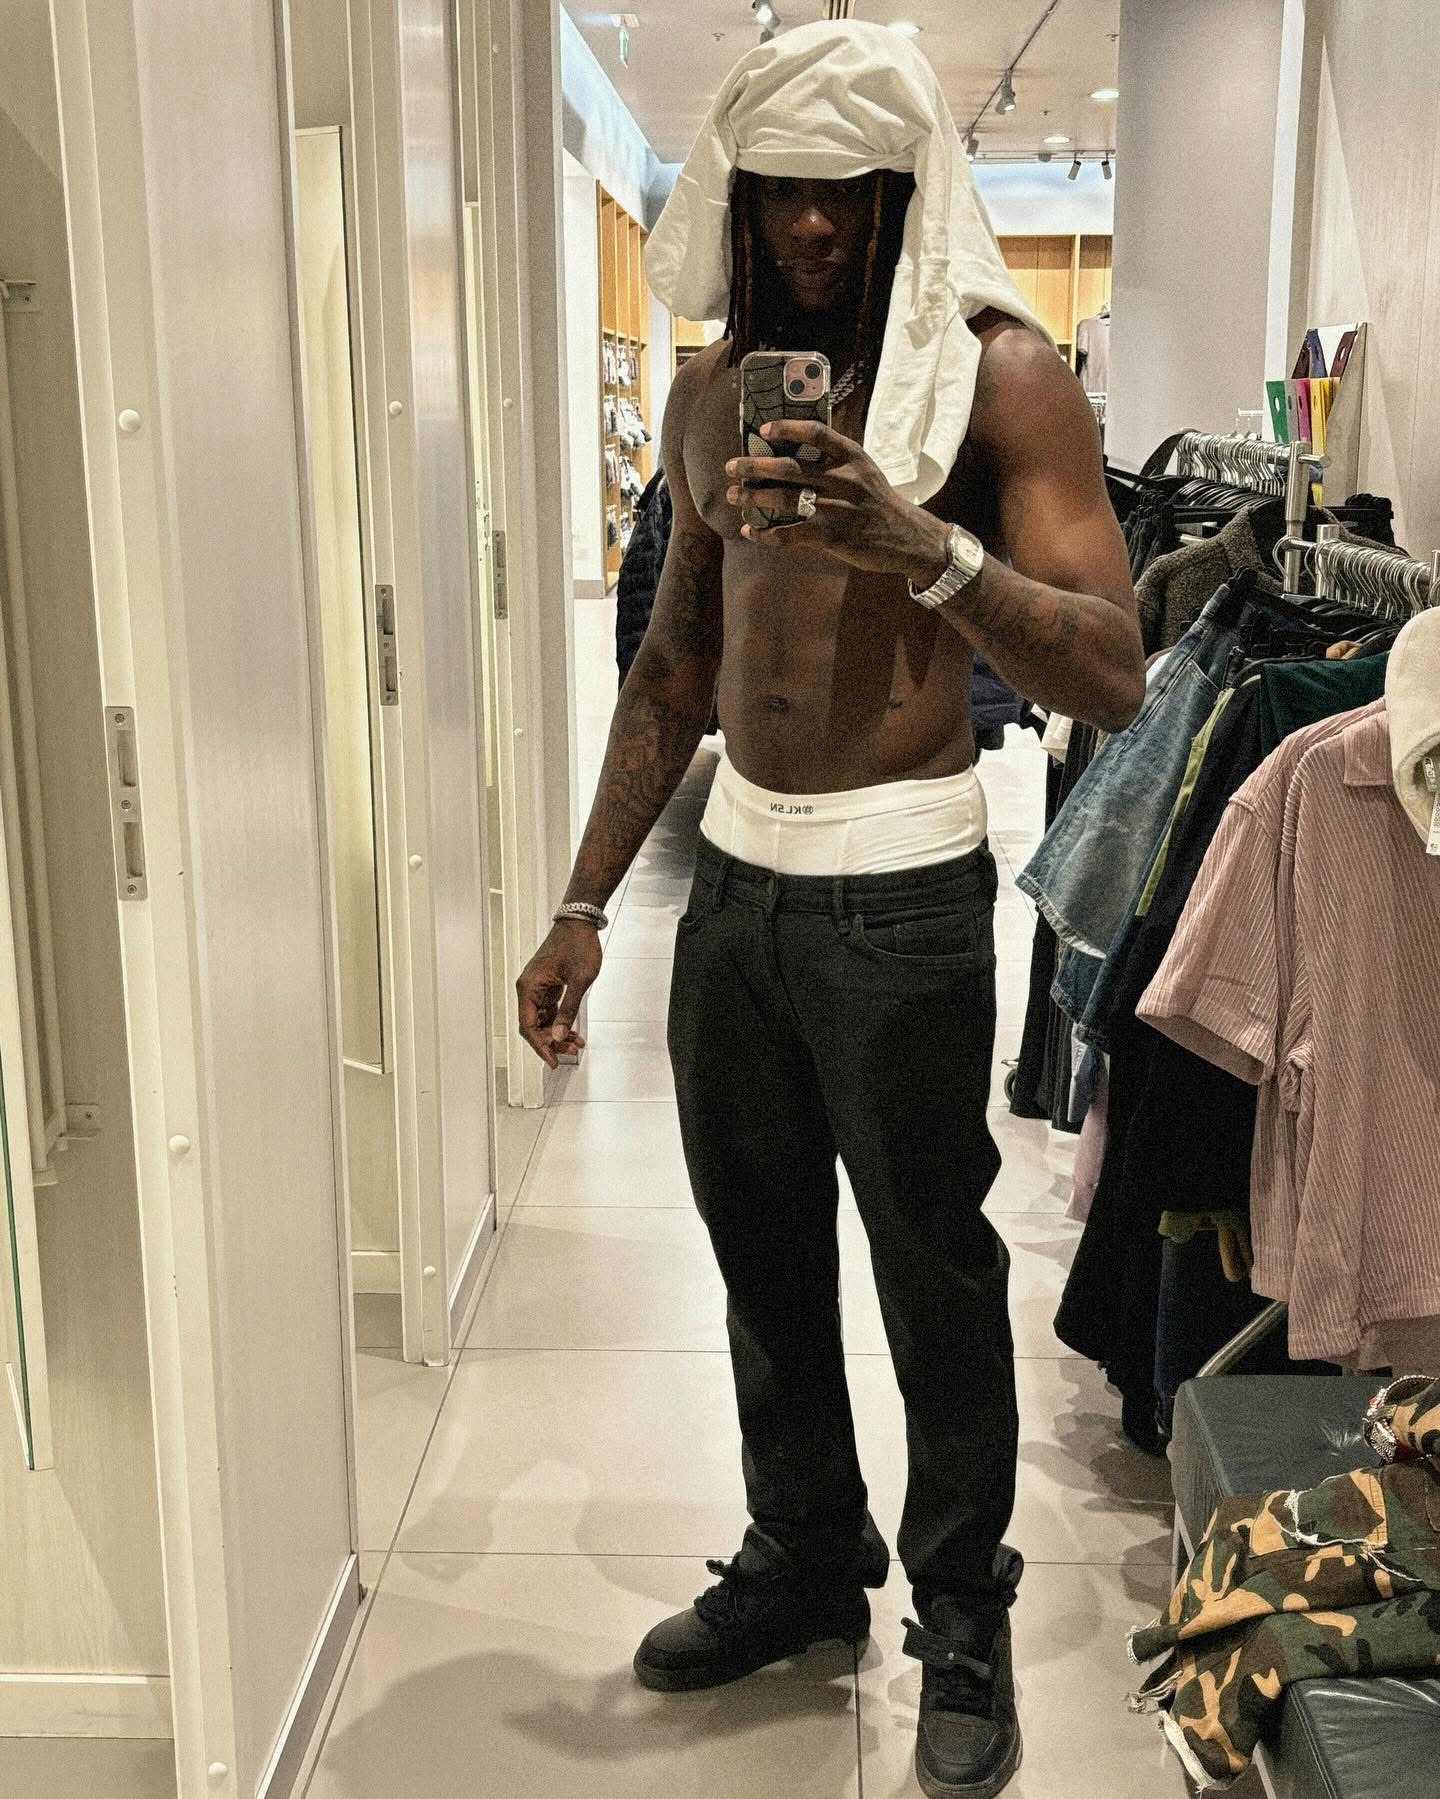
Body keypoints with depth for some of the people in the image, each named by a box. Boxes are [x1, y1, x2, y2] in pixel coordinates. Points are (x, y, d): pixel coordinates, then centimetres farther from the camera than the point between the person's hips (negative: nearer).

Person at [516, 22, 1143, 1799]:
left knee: (934, 1275, 6)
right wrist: (584, 901, 11)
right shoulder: (711, 390, 9)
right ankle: (803, 1561, 39)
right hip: (733, 874, 6)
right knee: (761, 1251, 17)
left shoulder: (999, 372, -8)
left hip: (898, 891, -6)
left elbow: (1110, 674, -18)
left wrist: (916, 543, -32)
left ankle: (964, 1627, 28)